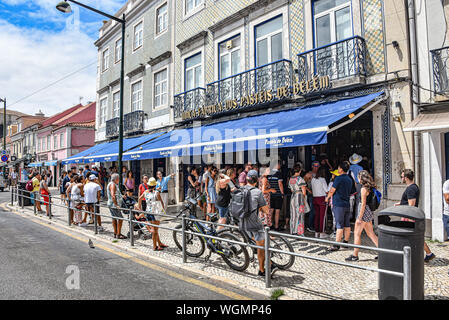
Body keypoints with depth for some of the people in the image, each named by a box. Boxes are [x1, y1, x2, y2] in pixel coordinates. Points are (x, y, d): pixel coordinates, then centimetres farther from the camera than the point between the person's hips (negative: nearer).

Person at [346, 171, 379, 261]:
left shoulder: (364, 189, -17)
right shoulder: (370, 188, 10)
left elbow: (363, 204, -19)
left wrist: (359, 218, -16)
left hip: (364, 212, -9)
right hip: (369, 212, 9)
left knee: (357, 233, 0)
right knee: (370, 233, 15)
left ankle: (355, 255, 6)